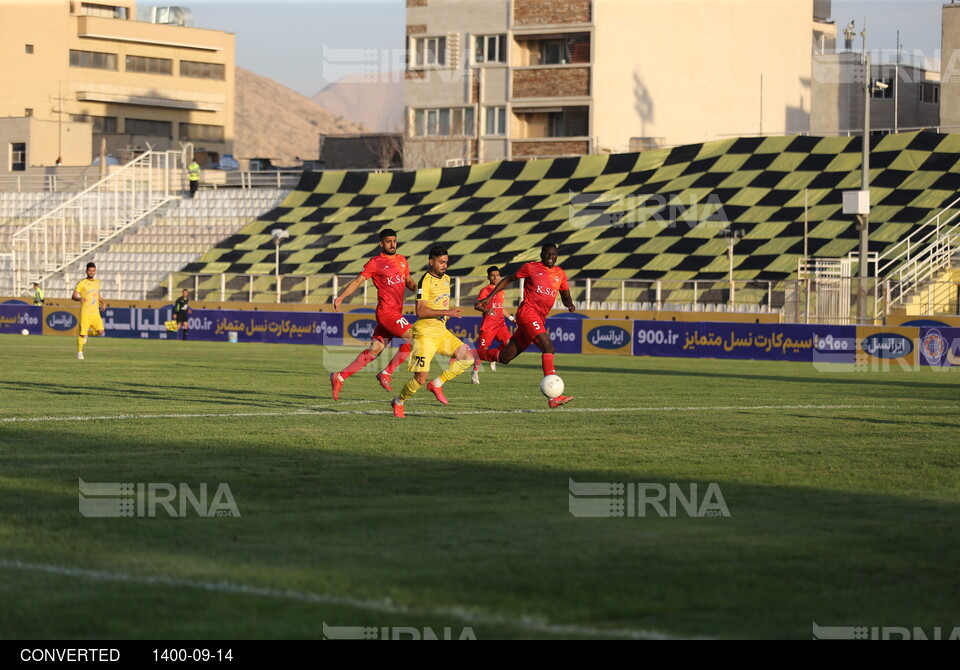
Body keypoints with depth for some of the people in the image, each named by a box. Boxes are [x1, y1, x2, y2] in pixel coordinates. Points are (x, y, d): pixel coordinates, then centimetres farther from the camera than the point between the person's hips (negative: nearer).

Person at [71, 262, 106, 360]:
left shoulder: (97, 282, 12)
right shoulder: (82, 283, -5)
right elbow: (73, 296, -6)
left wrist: (103, 302, 13)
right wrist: (79, 299, -27)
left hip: (96, 313, 4)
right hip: (85, 313, -4)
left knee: (100, 332, -9)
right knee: (82, 333, -4)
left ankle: (86, 333, 20)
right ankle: (79, 352, 12)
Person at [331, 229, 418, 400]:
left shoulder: (402, 261, 16)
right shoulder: (375, 262, -4)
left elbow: (409, 282, 27)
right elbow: (357, 281, -6)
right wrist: (341, 297, -18)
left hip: (395, 312, 7)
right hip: (386, 311, -7)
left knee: (374, 350, 4)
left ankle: (340, 377, 8)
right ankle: (386, 373, -5)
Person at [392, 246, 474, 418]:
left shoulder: (446, 279, 11)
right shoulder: (426, 281, -16)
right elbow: (420, 311, -24)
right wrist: (447, 312, -28)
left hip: (441, 332, 8)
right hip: (425, 334, -8)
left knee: (467, 358, -8)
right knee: (420, 379, -10)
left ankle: (437, 384, 5)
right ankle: (398, 402, 17)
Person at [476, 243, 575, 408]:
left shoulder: (560, 275, 16)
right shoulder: (530, 268, 2)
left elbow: (565, 297, 24)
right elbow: (508, 280, 13)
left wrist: (569, 304, 1)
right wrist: (490, 297, 8)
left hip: (540, 319, 7)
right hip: (528, 312, -6)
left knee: (504, 357, 6)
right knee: (548, 347, -26)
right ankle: (554, 396, -34)